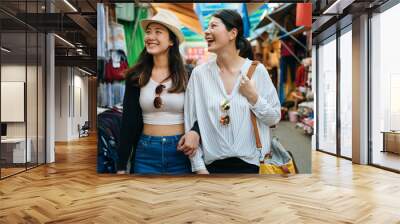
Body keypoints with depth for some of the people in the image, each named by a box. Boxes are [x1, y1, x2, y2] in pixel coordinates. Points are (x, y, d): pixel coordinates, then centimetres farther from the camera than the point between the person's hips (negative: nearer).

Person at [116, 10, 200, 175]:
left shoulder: (188, 75, -4)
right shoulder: (136, 76, 0)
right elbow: (128, 122, 0)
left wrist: (195, 132, -20)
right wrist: (121, 166, -1)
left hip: (180, 152, 0)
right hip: (145, 153, 1)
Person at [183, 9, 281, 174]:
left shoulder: (257, 70, -6)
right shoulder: (199, 73, -6)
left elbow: (274, 118, 0)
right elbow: (190, 122, -3)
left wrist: (253, 97, -15)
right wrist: (199, 167, -5)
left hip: (250, 163, 0)